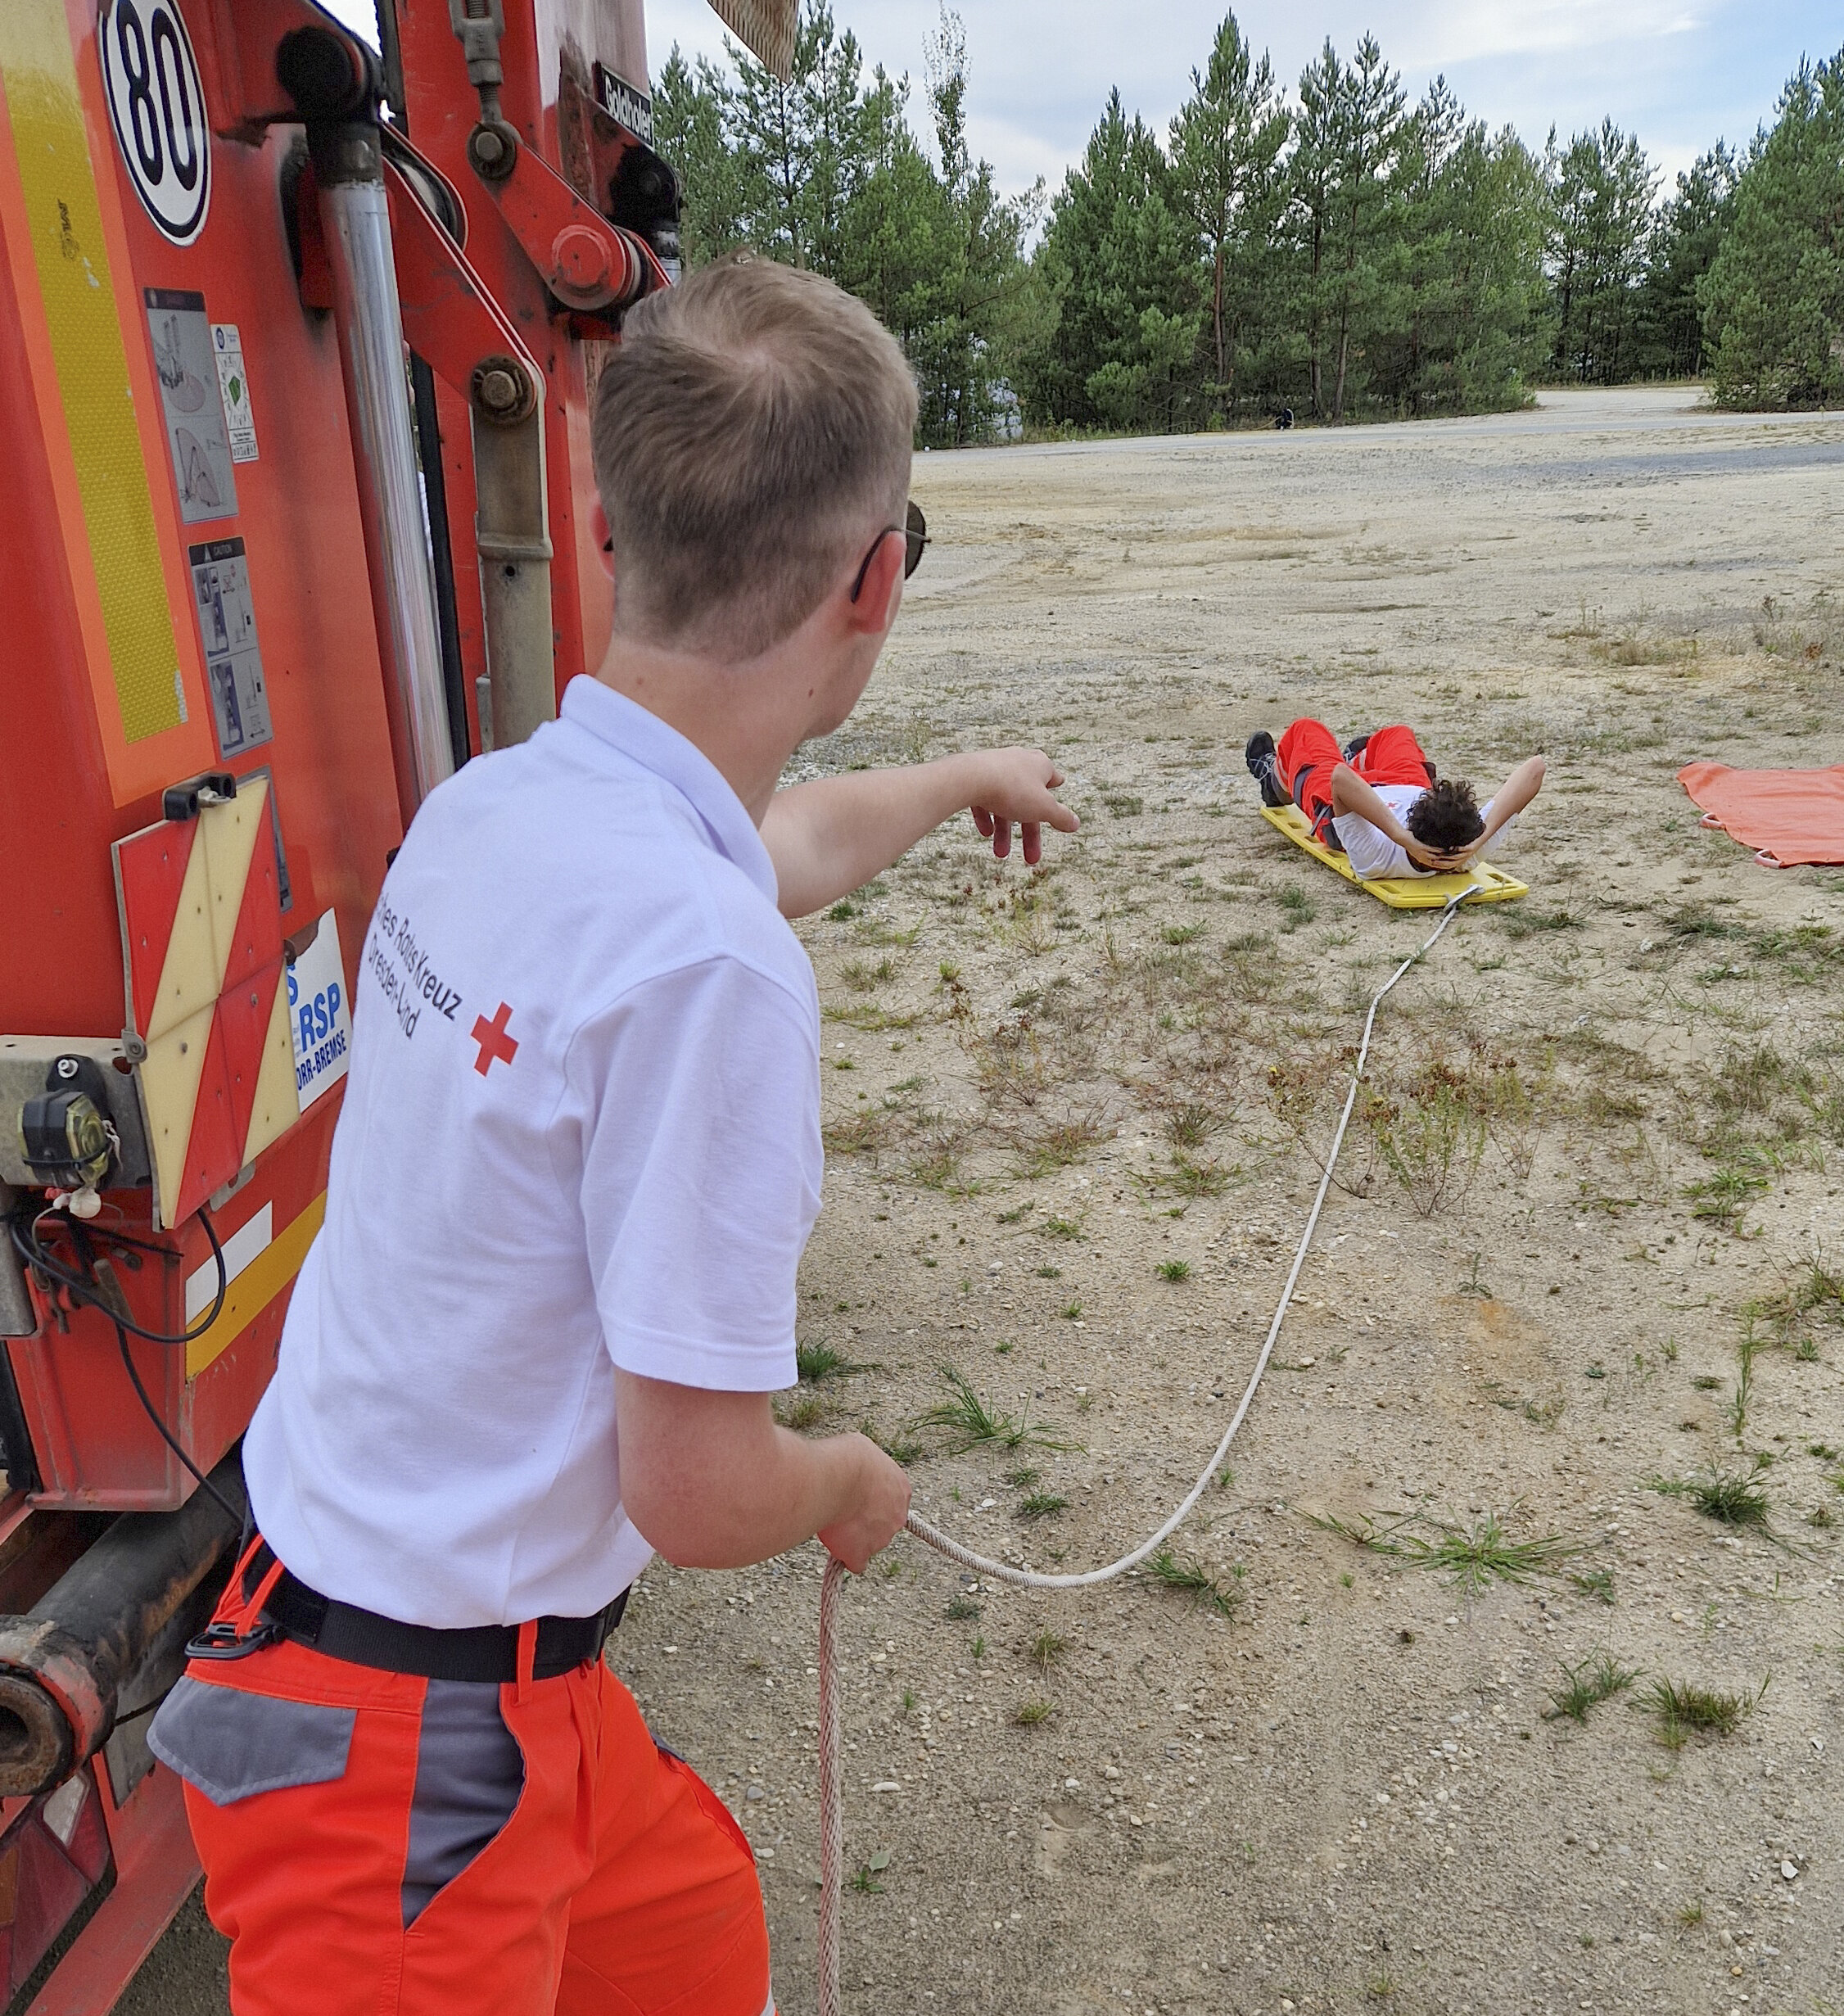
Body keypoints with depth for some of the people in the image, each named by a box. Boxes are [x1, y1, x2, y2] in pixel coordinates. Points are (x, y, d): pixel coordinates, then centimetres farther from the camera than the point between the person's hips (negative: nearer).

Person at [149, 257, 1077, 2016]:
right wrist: (851, 1484, 0)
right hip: (420, 1741, -8)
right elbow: (695, 1490, -23)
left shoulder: (499, 801, -5)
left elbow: (795, 834, 17)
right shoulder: (707, 965, -31)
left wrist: (968, 780, 36)